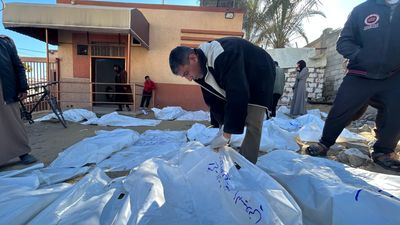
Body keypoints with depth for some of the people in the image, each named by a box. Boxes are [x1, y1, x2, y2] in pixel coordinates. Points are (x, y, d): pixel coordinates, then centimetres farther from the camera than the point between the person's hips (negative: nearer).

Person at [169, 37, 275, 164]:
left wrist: (226, 134, -36)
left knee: (252, 125, -18)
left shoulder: (223, 56, -39)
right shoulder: (202, 70, -11)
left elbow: (238, 95, -42)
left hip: (260, 79, -7)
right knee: (225, 118, 6)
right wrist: (223, 125, -17)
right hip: (236, 84, 8)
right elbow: (213, 99, -7)